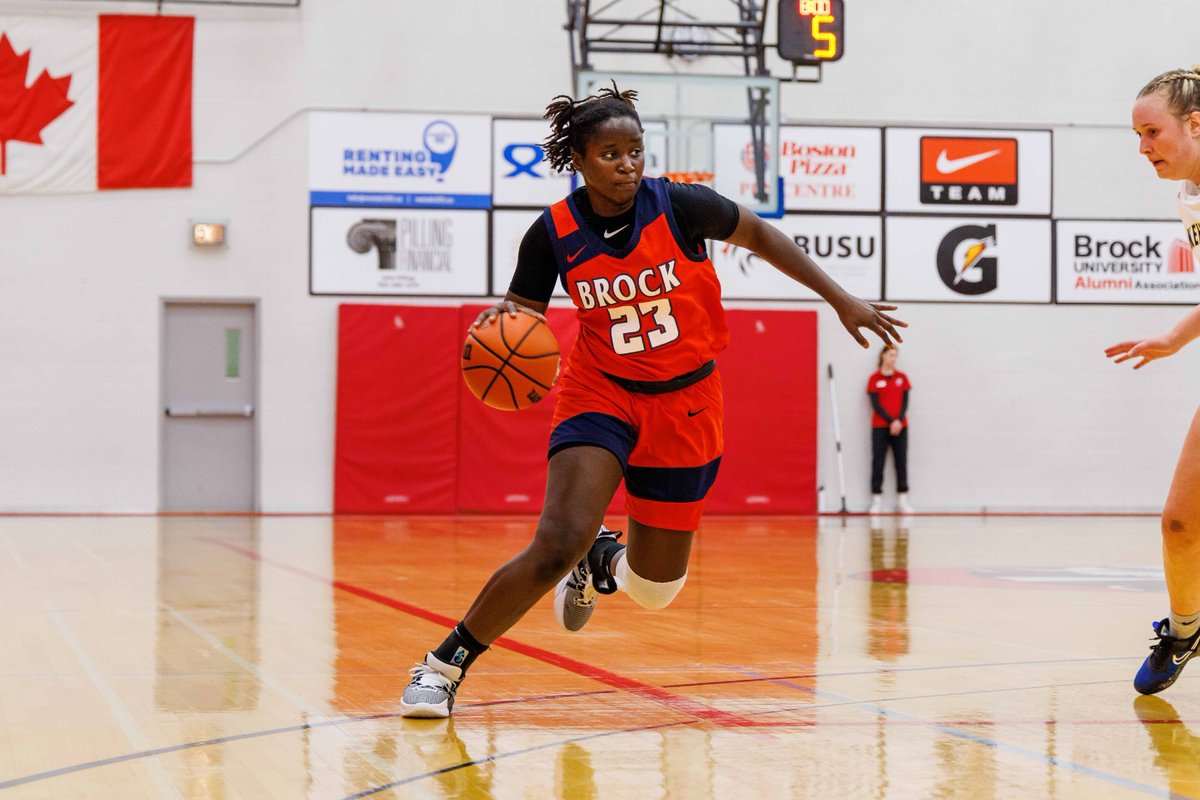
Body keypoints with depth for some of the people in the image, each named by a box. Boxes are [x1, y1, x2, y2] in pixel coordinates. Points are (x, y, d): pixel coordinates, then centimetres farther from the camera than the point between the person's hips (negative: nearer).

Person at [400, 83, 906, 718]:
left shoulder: (678, 206, -14)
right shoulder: (554, 233, -12)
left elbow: (758, 235, 2)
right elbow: (523, 310, 1)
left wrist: (842, 300, 3)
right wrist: (501, 318, -24)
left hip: (684, 405, 1)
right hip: (601, 395, -1)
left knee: (654, 590, 7)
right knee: (556, 546, -24)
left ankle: (602, 561, 44)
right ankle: (444, 664, -8)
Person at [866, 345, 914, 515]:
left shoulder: (902, 378, 8)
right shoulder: (875, 378, 0)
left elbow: (905, 402, 4)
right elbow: (876, 404, -6)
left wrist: (899, 421, -11)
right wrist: (891, 421, -14)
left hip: (900, 426, 3)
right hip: (880, 426, -3)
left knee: (901, 462, 2)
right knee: (878, 462, -3)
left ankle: (902, 500, 6)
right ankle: (876, 501, 0)